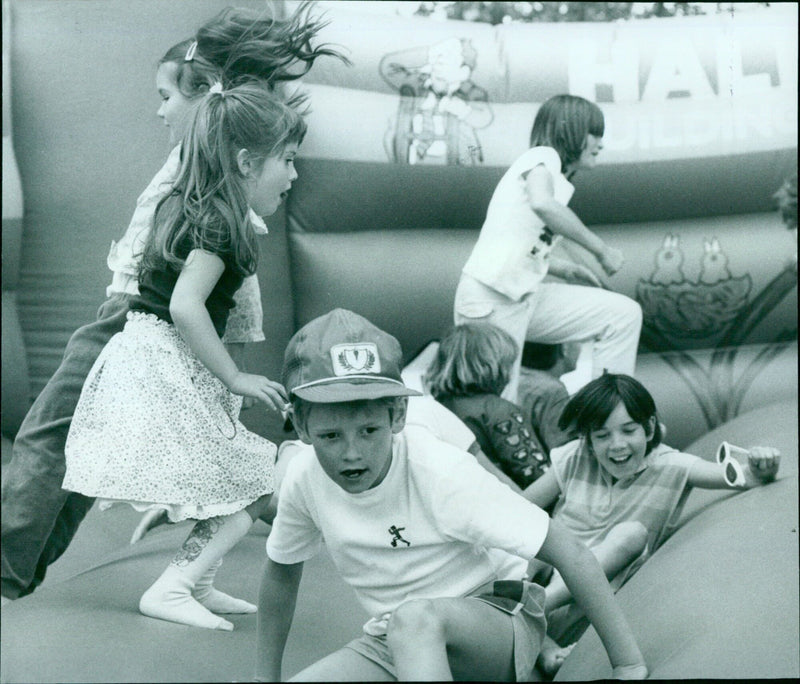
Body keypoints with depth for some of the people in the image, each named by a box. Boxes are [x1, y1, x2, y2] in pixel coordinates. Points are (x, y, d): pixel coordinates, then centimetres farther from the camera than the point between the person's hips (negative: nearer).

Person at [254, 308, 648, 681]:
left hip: (497, 626, -5)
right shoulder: (304, 480, -11)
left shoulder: (441, 473, -25)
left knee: (415, 617, -39)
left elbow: (573, 556, -24)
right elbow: (281, 573, 11)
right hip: (392, 645, 5)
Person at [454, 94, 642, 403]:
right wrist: (601, 249, -20)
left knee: (624, 315, 3)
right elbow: (542, 203, -28)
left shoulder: (558, 179, 20)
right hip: (491, 299, -9)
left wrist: (567, 270, 11)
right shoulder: (542, 158, -5)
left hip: (526, 297, 9)